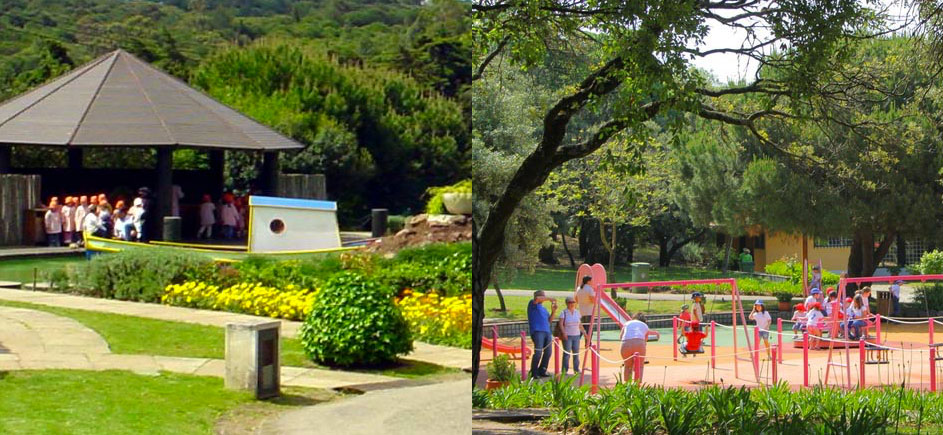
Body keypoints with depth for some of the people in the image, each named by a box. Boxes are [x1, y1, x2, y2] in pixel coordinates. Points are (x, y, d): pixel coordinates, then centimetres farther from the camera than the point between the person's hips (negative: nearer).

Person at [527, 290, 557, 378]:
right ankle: (534, 373, -8)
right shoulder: (532, 304, 5)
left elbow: (549, 320, 23)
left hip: (547, 332, 8)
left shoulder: (543, 308, 27)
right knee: (538, 353, -14)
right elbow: (537, 299, -18)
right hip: (537, 331, -8)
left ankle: (542, 371, 16)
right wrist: (549, 299, -7)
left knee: (548, 352, 5)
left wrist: (553, 311, 8)